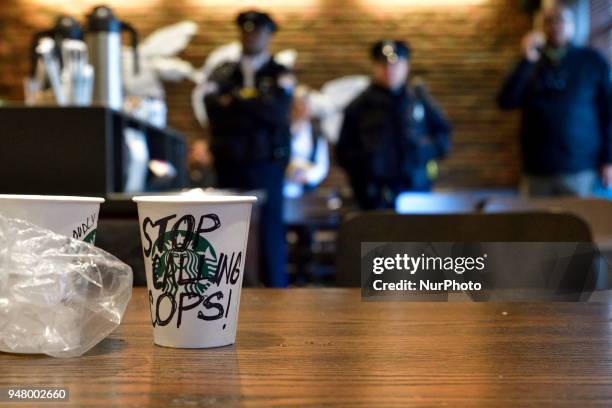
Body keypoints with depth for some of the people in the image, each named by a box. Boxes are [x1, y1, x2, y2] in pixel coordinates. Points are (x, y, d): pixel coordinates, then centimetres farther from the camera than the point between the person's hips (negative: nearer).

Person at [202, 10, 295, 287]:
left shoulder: (281, 75, 6)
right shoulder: (221, 74, 13)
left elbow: (277, 110, -11)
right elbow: (213, 109, -3)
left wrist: (237, 99, -7)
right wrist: (255, 109, -12)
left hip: (267, 162, -2)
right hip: (229, 161, 3)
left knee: (270, 226, -2)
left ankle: (276, 288, 6)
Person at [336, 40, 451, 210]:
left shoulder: (420, 100, 9)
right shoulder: (359, 107, 3)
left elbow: (444, 137, 16)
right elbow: (343, 153, 4)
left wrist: (426, 148, -3)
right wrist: (364, 160, -14)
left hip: (417, 192, 2)